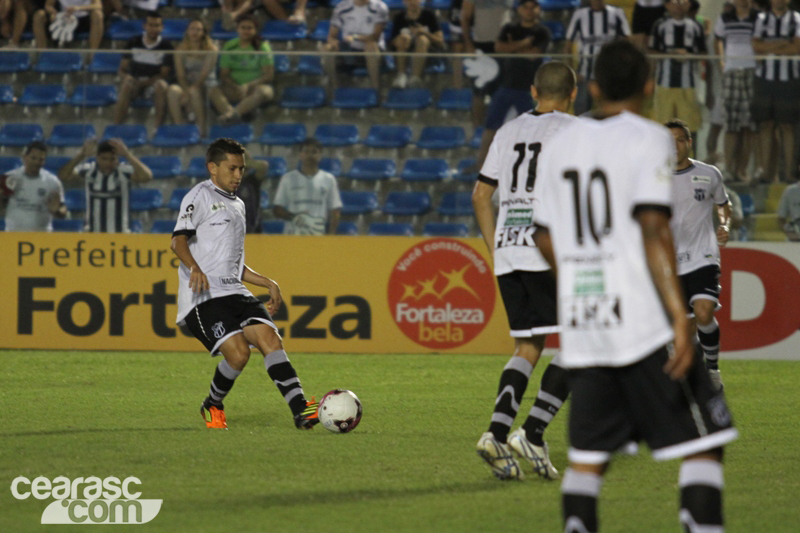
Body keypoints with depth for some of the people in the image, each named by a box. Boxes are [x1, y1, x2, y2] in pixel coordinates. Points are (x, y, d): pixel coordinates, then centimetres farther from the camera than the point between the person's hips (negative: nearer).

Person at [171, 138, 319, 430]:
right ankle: (212, 406, 6)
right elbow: (179, 241, -14)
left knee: (271, 340, -16)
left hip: (235, 294, 7)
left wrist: (269, 284, 24)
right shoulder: (200, 195, 2)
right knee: (238, 353, -22)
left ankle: (300, 411, -26)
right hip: (202, 296, -7)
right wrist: (194, 268, -32)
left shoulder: (237, 206, 28)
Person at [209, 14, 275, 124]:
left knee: (265, 91, -37)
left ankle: (235, 112, -57)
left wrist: (248, 86, -17)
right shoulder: (229, 47, 9)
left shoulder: (262, 47, 2)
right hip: (234, 88, 2)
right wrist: (236, 87, -14)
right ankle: (230, 112, -56)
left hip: (255, 86, -2)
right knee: (214, 91, -27)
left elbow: (269, 75, -3)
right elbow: (224, 75, 6)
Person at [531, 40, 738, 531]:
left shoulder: (561, 145, 12)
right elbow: (653, 229, -15)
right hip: (643, 321, -5)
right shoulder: (650, 140, -5)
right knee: (702, 445, -1)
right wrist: (680, 317, -18)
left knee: (587, 455, 9)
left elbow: (545, 238, 17)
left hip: (580, 325, 6)